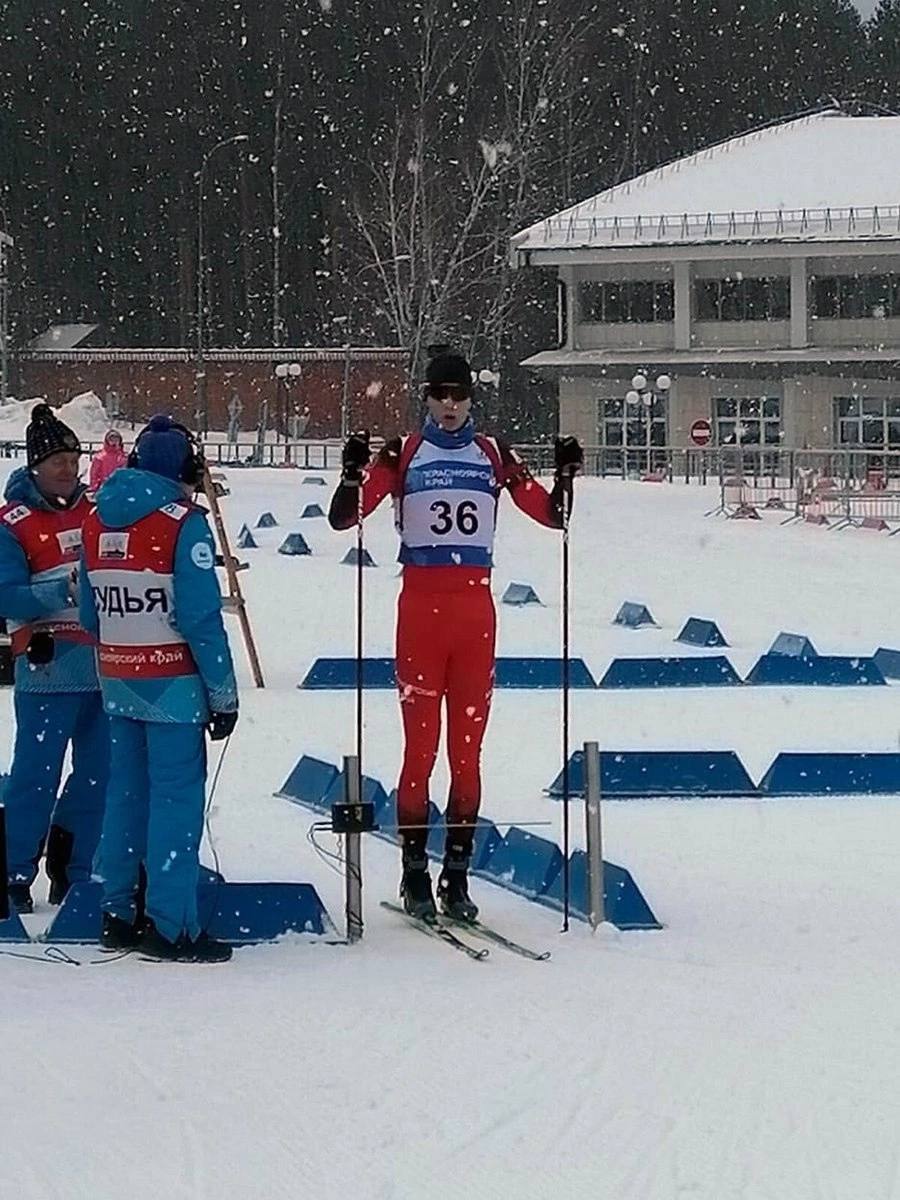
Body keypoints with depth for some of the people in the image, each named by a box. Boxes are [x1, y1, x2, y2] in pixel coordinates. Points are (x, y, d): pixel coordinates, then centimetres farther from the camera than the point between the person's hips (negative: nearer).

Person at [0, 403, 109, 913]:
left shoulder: (95, 511, 11)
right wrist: (65, 589, -21)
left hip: (105, 666, 6)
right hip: (48, 670, -6)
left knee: (98, 775, 10)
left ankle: (76, 872, 20)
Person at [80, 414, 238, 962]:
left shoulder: (98, 522, 8)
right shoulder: (183, 524, -13)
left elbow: (90, 613, 13)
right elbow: (201, 618, -15)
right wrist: (223, 692, -9)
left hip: (117, 683, 7)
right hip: (173, 685, -7)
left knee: (127, 793, 14)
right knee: (177, 797, -3)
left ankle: (119, 915, 19)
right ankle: (171, 927, -5)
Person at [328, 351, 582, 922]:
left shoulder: (494, 456, 10)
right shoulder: (404, 454, 3)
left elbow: (553, 514, 12)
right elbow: (344, 517, -2)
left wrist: (566, 474, -5)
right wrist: (354, 471, -20)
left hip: (476, 608, 2)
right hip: (421, 605, -2)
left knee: (468, 750, 3)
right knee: (421, 746, -3)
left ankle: (458, 876, 7)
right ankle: (415, 876, 3)